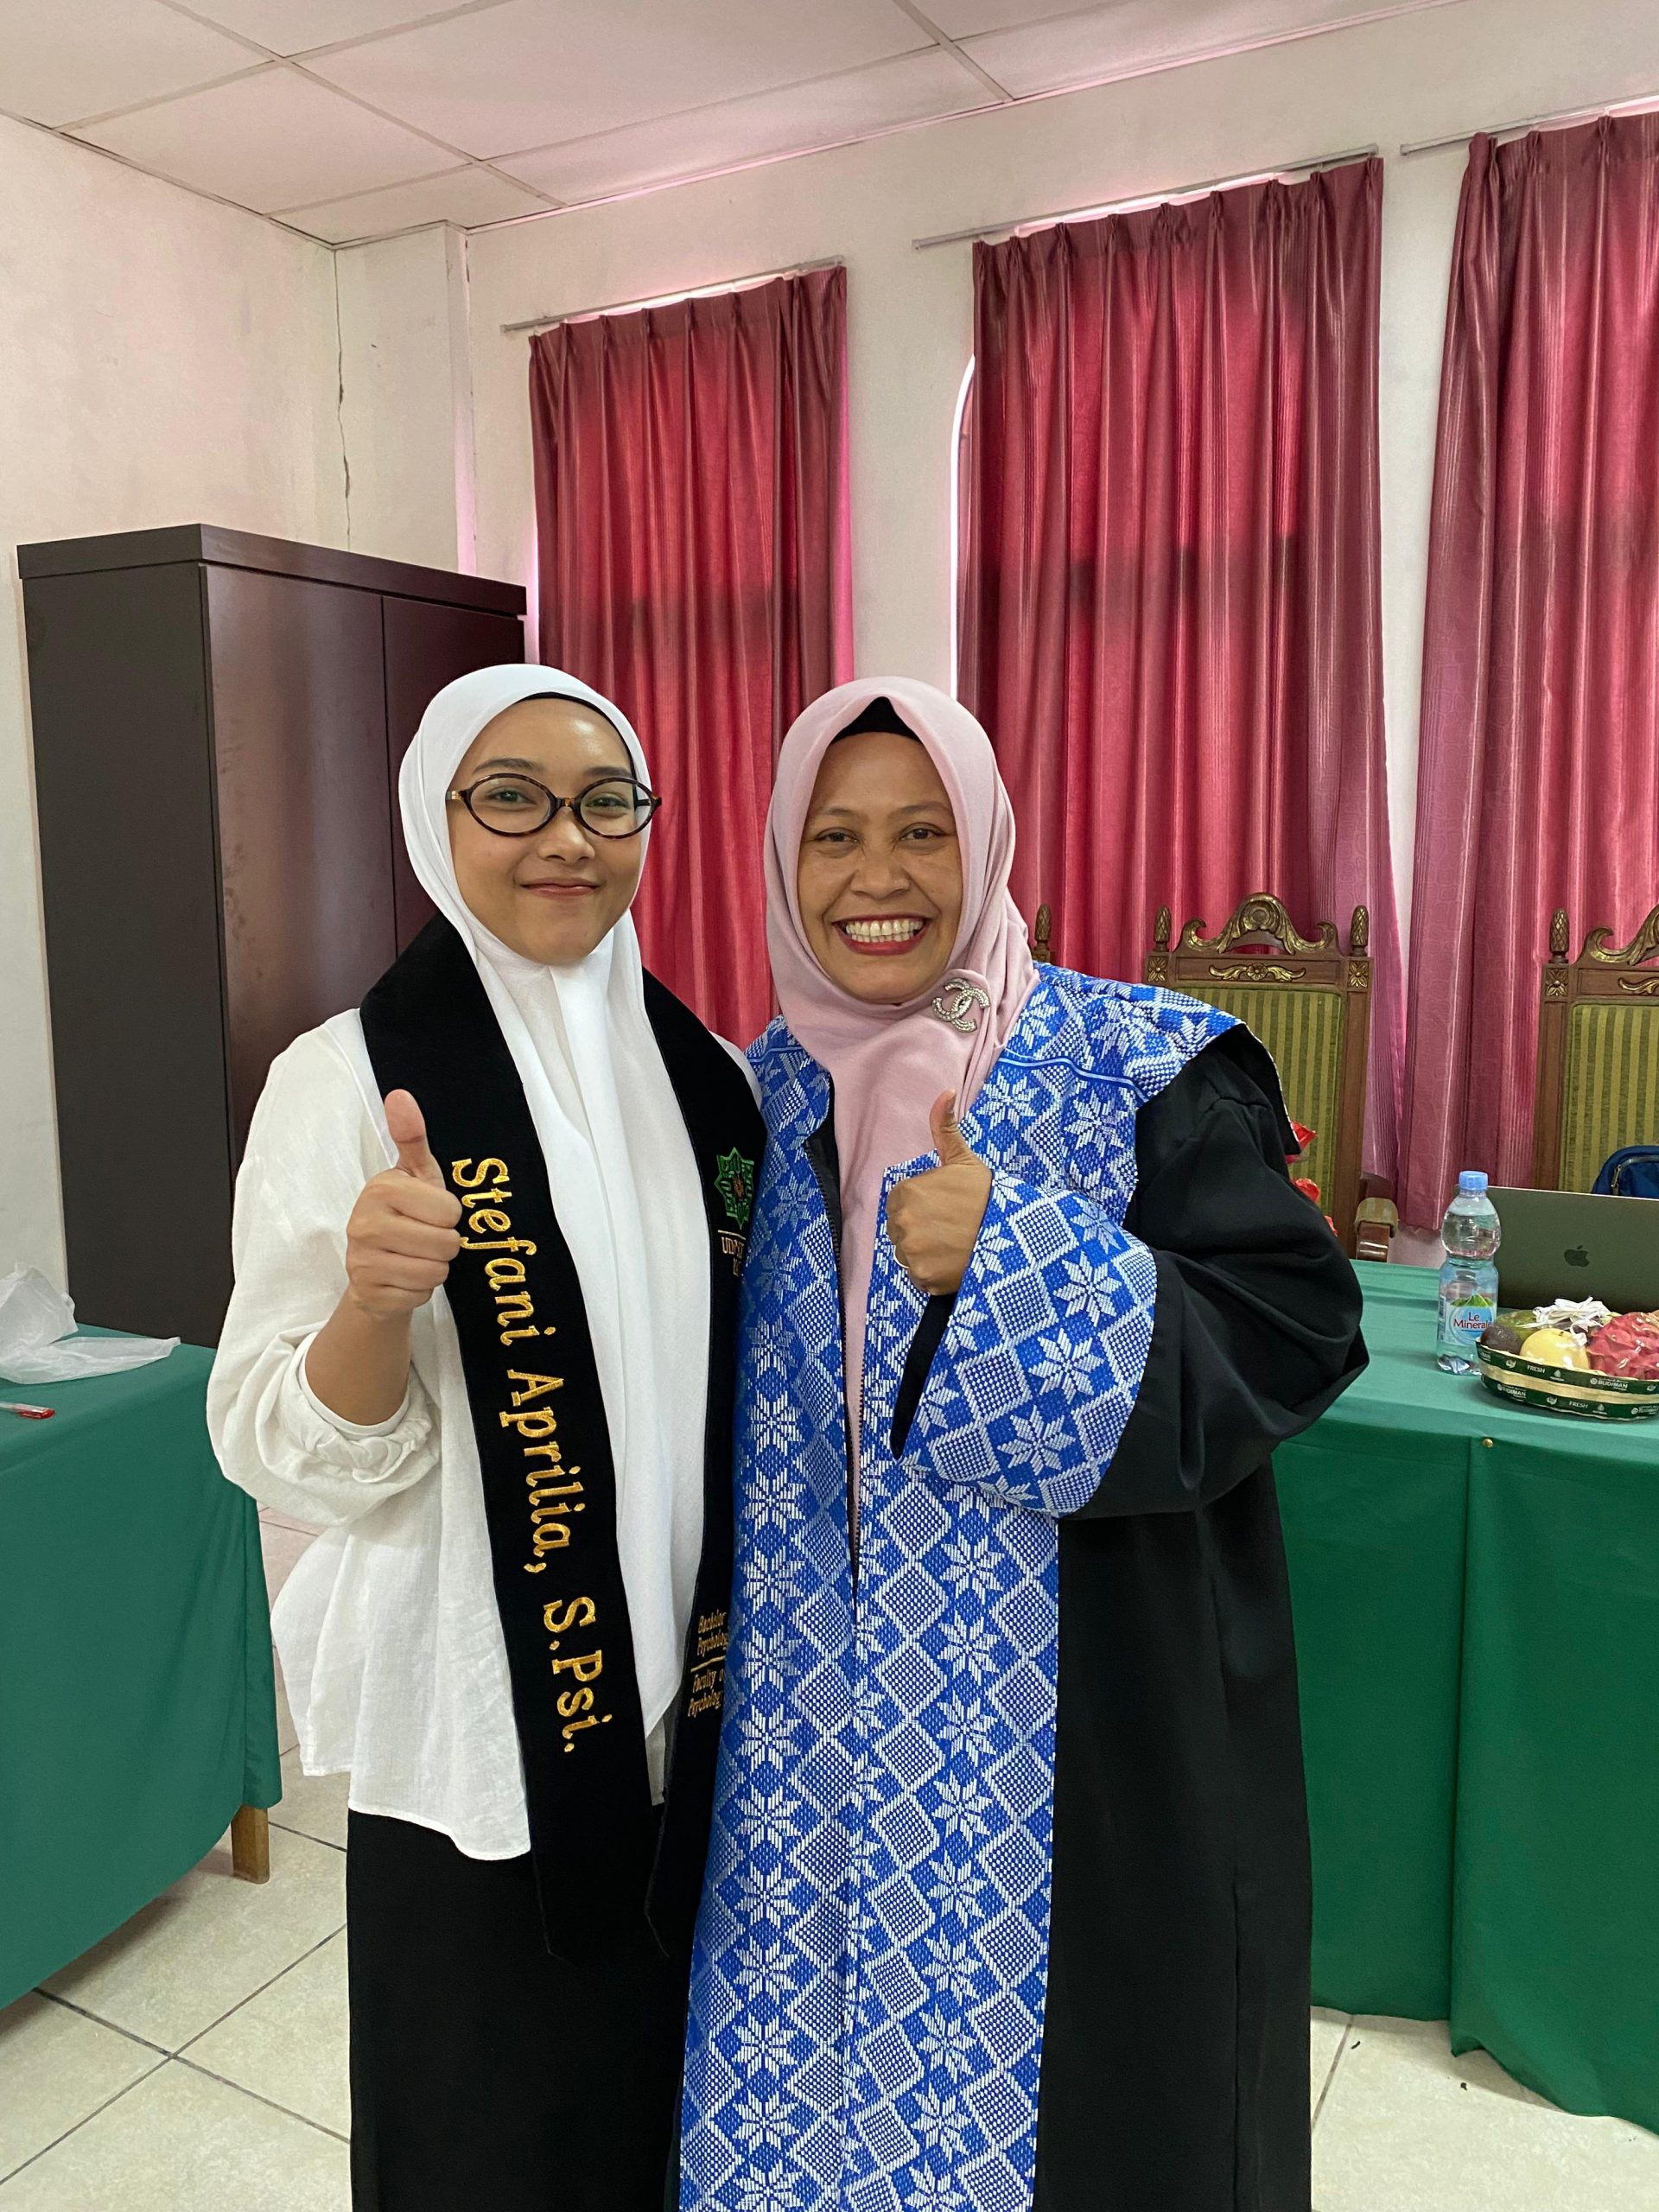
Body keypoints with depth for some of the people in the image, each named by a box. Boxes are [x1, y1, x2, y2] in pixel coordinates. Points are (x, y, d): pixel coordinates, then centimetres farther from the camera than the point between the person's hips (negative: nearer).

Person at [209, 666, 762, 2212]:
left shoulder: (702, 1074, 2)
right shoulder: (348, 1079, -12)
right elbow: (283, 1450, -13)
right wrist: (375, 1298, -31)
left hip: (697, 1719, 4)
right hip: (482, 1736, -4)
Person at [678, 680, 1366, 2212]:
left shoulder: (1142, 1071, -10)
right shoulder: (763, 1092, 3)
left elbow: (1296, 1337, -16)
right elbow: (739, 1407, 11)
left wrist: (1015, 1260, -25)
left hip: (1082, 1735, -3)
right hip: (818, 1729, 4)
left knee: (1054, 2079, 12)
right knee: (819, 2077, 17)